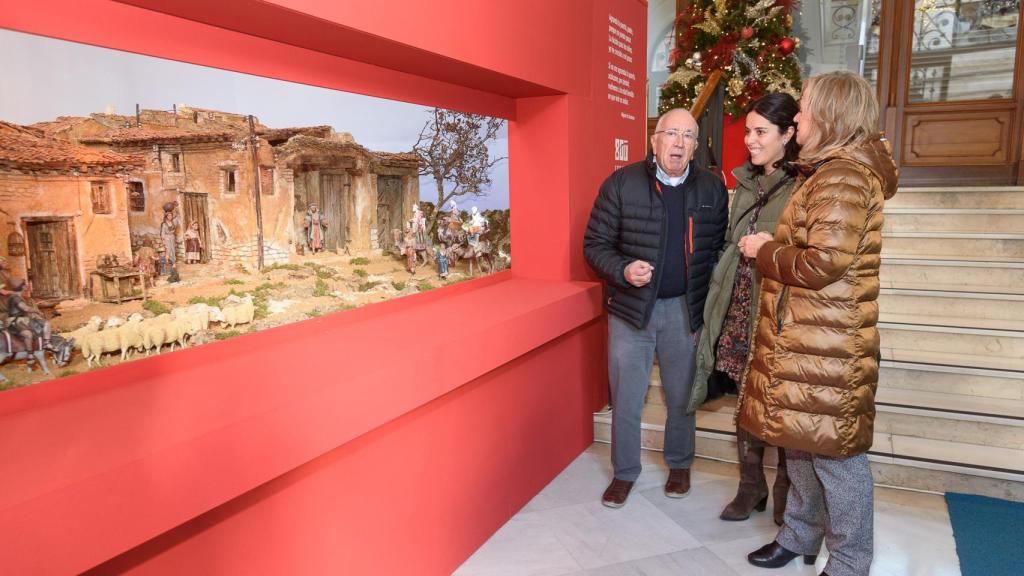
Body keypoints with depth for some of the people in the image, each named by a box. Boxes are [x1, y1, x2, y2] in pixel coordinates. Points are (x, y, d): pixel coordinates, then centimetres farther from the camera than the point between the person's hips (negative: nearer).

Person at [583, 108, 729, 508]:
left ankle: (679, 464, 37)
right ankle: (624, 472, 27)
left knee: (682, 397, 15)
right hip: (630, 308, -1)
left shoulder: (713, 190, 1)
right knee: (625, 399, 8)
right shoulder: (621, 184, -5)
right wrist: (623, 270, -22)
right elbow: (595, 244, -3)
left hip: (684, 310, 1)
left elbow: (719, 251, 2)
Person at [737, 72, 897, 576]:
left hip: (826, 347, -10)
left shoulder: (843, 177, -16)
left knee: (834, 453, 2)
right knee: (803, 442, 19)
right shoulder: (832, 171, 16)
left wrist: (764, 250, -10)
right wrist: (772, 247, 8)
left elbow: (822, 264, -23)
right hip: (806, 339, 10)